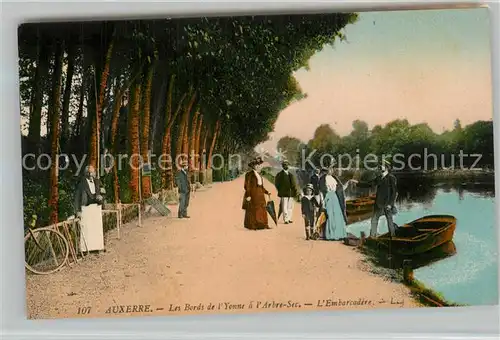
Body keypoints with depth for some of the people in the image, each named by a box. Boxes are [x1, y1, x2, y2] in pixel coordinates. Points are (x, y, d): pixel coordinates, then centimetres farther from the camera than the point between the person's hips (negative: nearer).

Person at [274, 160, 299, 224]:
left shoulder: (291, 175, 18)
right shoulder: (279, 175, 3)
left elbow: (294, 184, 17)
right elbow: (277, 184, 1)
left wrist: (296, 192, 5)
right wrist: (280, 191, -4)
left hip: (291, 194, 5)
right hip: (284, 194, -5)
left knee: (290, 207, 5)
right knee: (284, 207, -8)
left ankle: (289, 219, 12)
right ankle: (286, 219, -7)